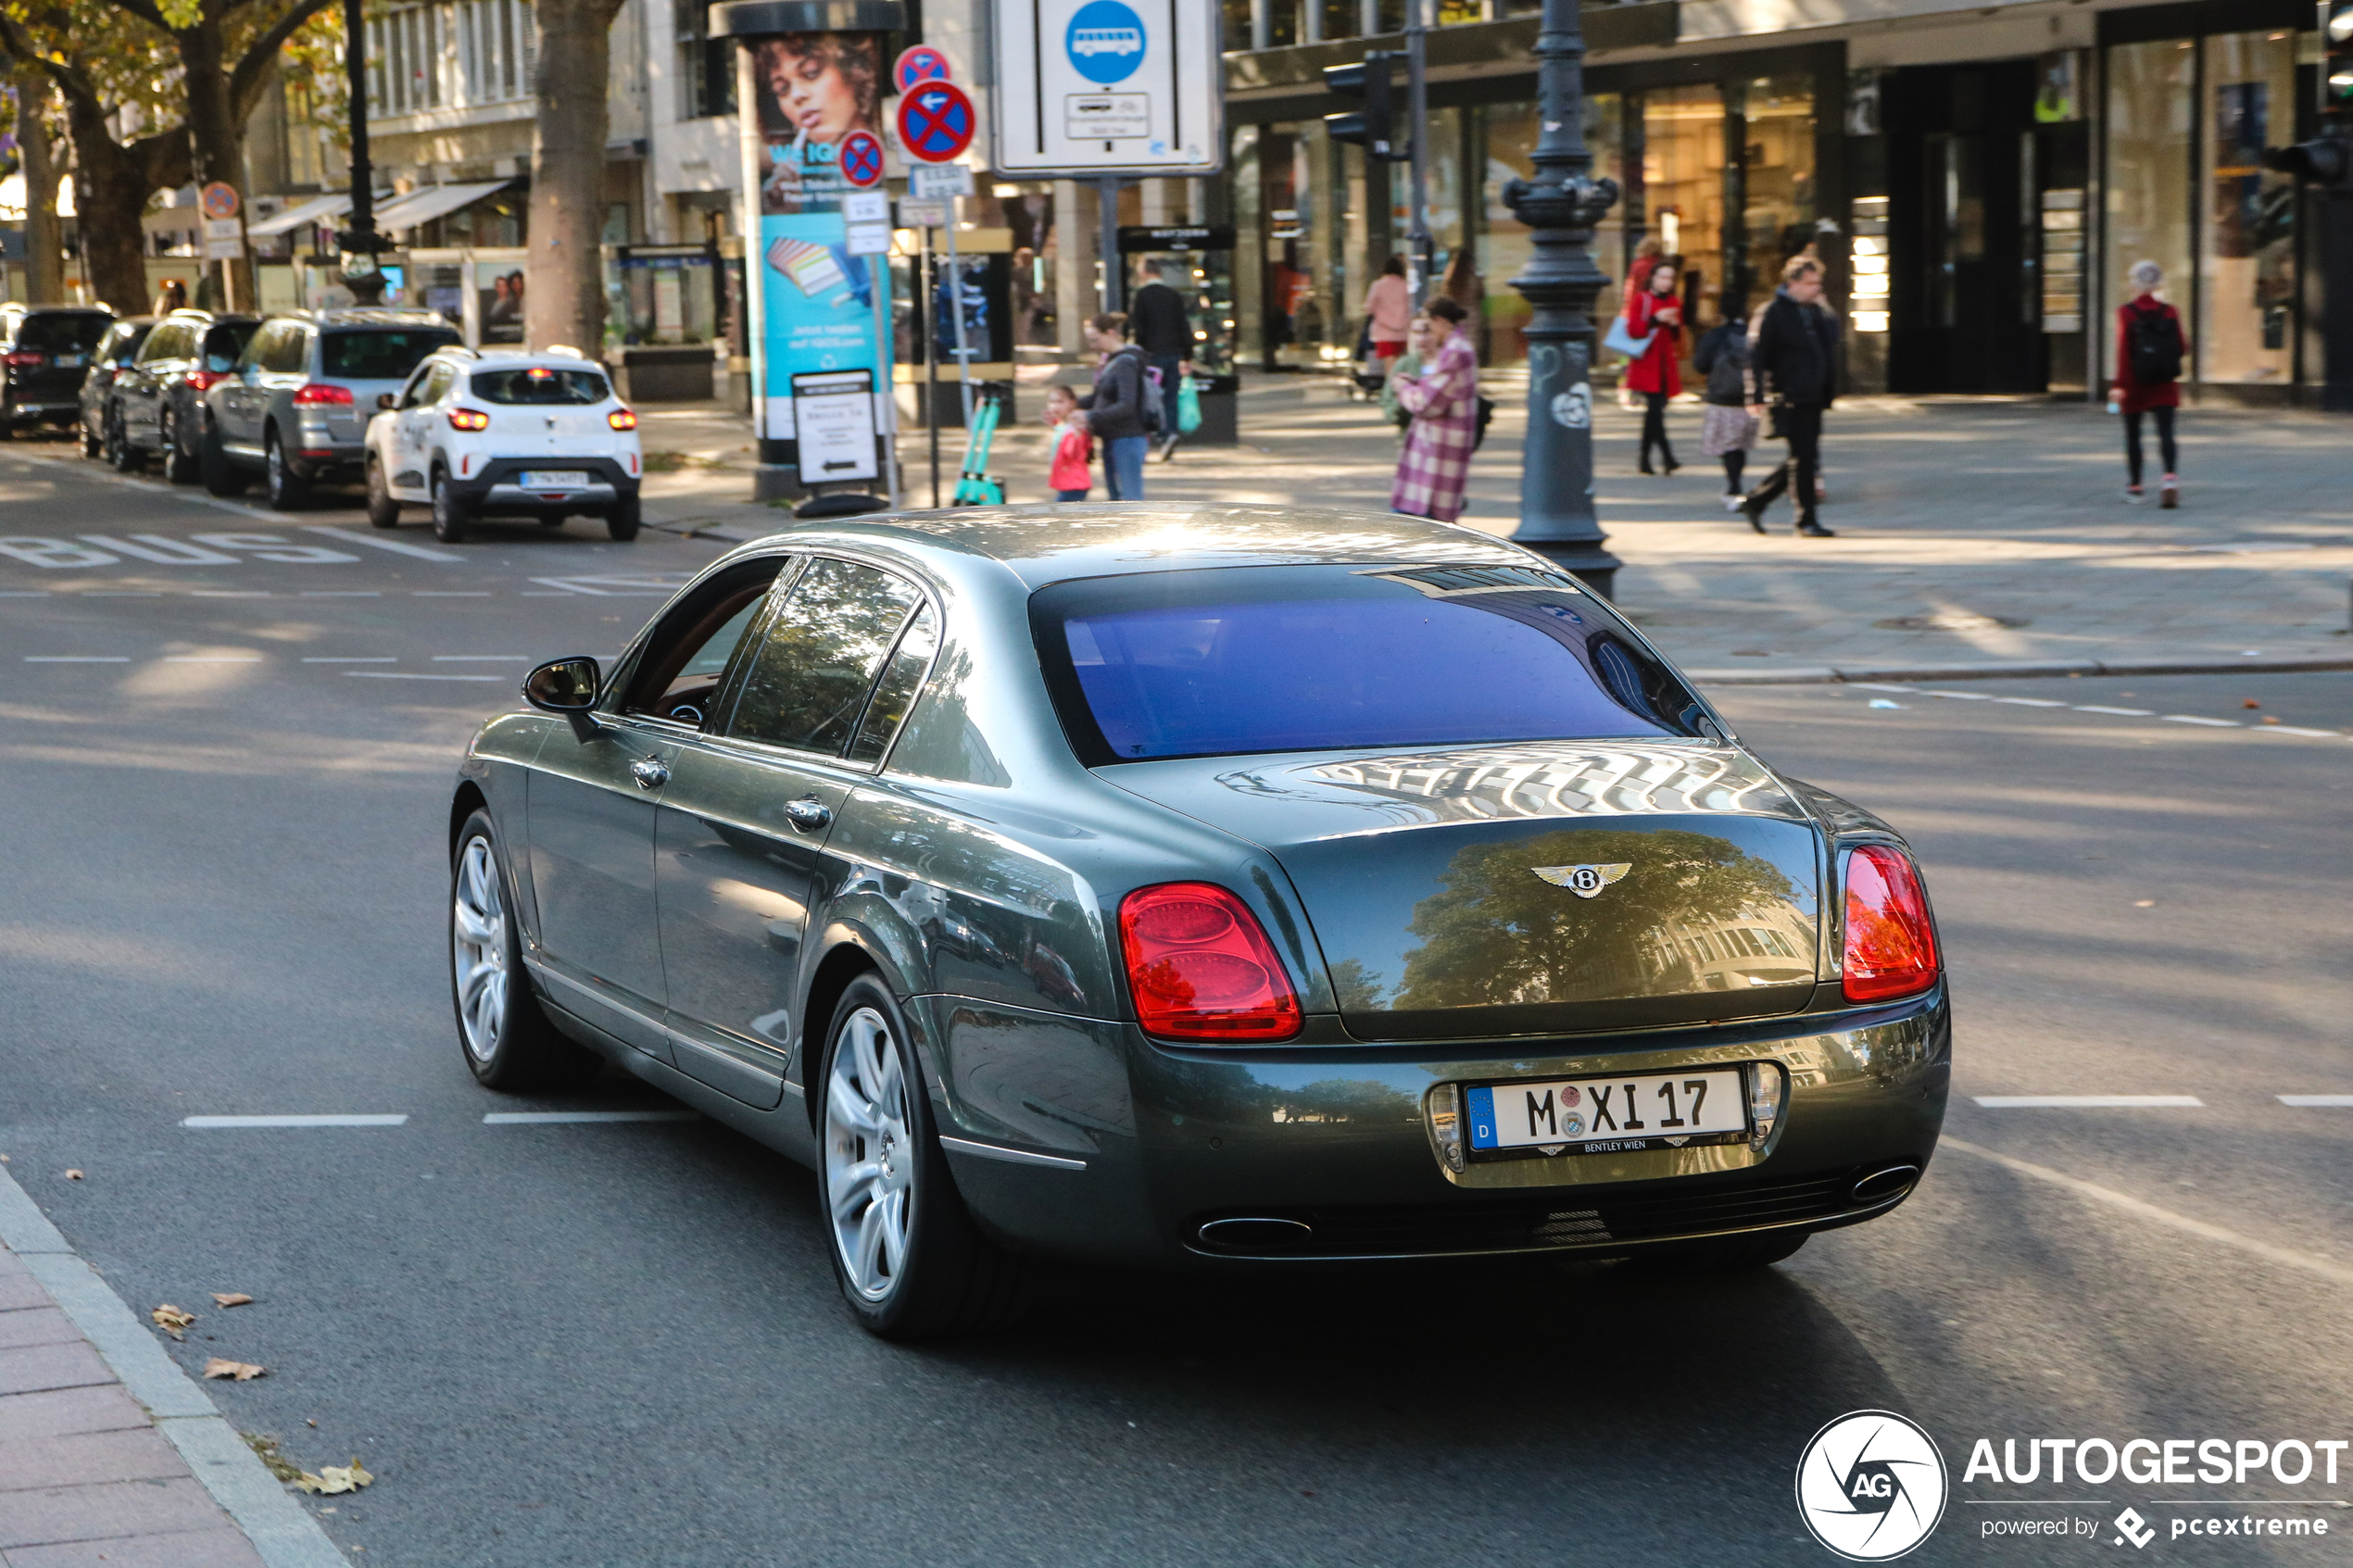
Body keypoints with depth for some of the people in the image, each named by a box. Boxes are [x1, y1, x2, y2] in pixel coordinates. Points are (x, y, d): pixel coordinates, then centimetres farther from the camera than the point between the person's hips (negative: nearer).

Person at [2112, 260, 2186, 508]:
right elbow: (2182, 348, 2)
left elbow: (2123, 350, -15)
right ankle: (2171, 477, -26)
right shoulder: (2169, 312, 0)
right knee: (2166, 433, -4)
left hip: (2135, 384, -2)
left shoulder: (2126, 313, -9)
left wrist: (2120, 384, -16)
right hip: (2164, 386, 2)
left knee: (2132, 435, 12)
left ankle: (2134, 487, 19)